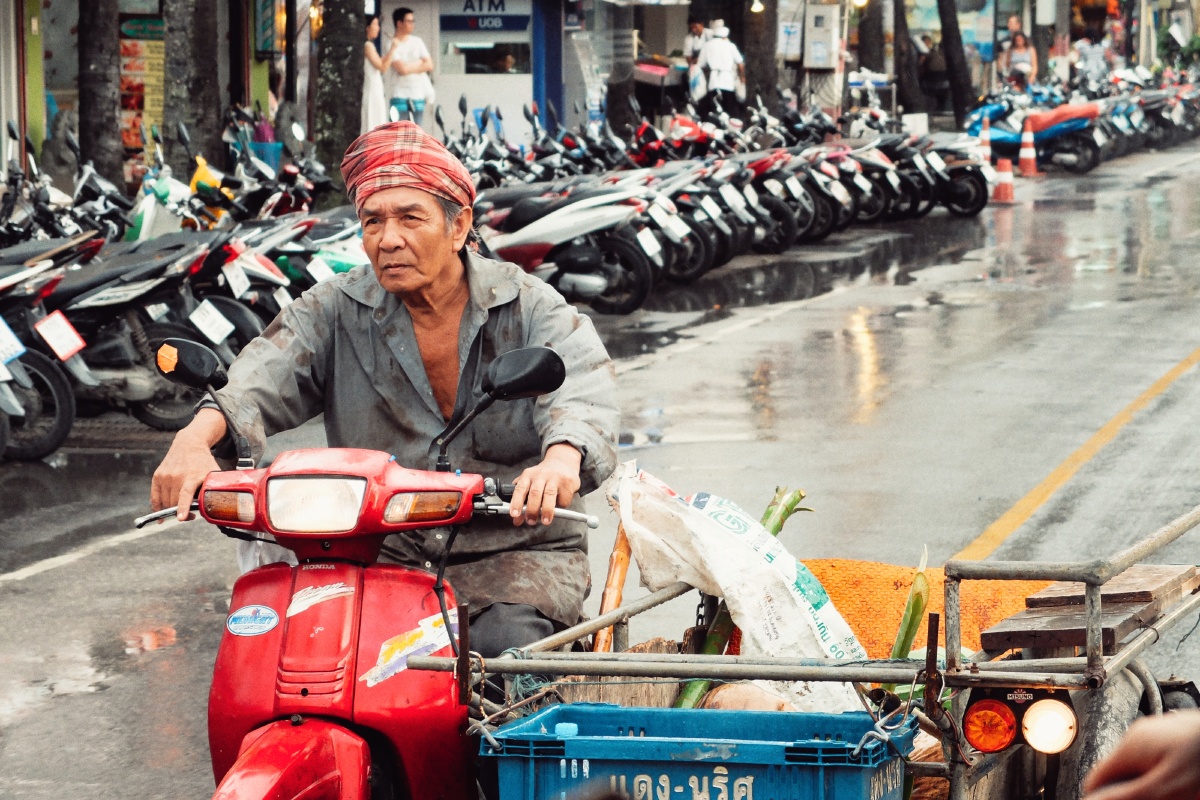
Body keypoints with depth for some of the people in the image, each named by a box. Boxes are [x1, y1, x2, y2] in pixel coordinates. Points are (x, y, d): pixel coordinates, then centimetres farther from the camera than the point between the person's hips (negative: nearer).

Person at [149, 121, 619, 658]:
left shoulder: (529, 308, -1)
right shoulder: (336, 311, 6)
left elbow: (581, 389, -19)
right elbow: (261, 377, -11)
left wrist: (561, 458, -45)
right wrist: (195, 439, -35)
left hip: (517, 549, -2)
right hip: (379, 552, 2)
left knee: (505, 647, -32)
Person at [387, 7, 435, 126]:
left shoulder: (417, 41, 8)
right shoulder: (392, 45, -6)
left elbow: (429, 65, 3)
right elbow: (402, 69, -16)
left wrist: (410, 67, -8)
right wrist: (419, 63, -1)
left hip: (418, 94, 5)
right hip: (400, 94, -5)